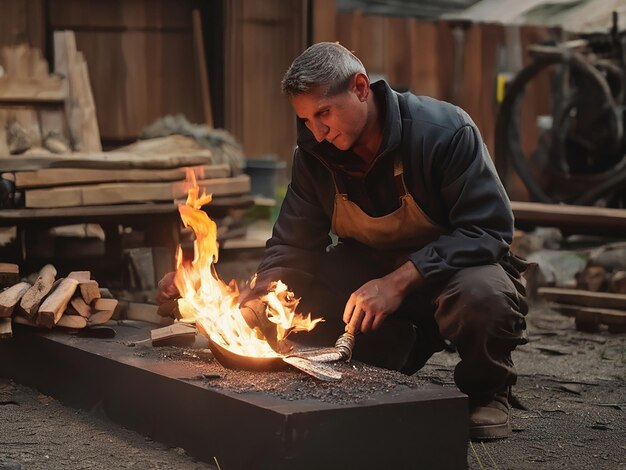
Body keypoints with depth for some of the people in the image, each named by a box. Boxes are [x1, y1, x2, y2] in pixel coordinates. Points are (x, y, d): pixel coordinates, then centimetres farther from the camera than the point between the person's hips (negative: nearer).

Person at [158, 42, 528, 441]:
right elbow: (293, 242, -2)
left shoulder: (447, 131, -22)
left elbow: (488, 229, -27)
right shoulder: (315, 153, -6)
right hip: (372, 270, 5)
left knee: (480, 295, -39)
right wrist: (259, 296, -24)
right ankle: (402, 352, -3)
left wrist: (400, 281, -35)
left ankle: (487, 392, -6)